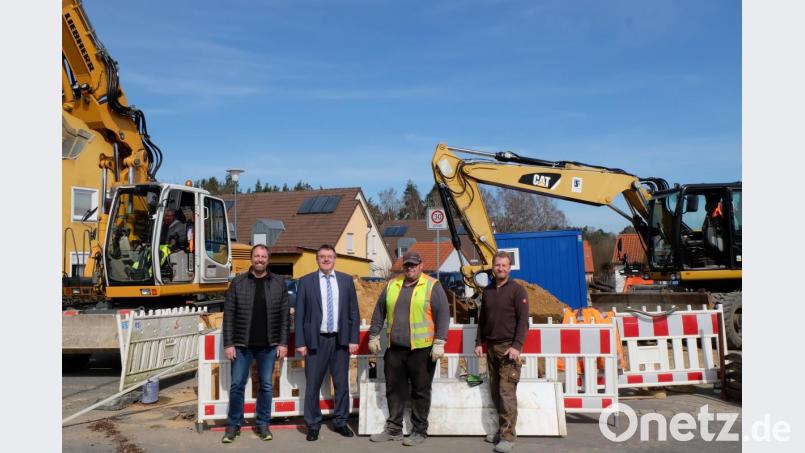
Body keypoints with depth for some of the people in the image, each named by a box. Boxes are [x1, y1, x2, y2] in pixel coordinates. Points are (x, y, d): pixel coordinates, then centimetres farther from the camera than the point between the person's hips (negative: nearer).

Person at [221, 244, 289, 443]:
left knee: (266, 386, 8)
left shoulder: (279, 283, 3)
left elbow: (284, 315, 3)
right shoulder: (238, 283, 0)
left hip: (268, 345, 1)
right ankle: (233, 425, 18)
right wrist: (228, 344, -6)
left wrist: (283, 343, -2)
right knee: (237, 385, 4)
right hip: (242, 344, -1)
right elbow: (228, 315, -2)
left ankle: (263, 424, 21)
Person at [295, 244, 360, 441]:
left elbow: (353, 312, 6)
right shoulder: (306, 281, 0)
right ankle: (313, 425, 17)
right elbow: (299, 314, 0)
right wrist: (300, 342, -6)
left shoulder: (346, 280, 6)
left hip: (340, 339, 2)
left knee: (342, 383, 10)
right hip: (316, 340, -2)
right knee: (312, 385, 3)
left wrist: (353, 339, 0)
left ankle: (341, 422, 24)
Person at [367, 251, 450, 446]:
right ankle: (394, 429, 24)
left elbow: (443, 315, -9)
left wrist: (439, 342, -14)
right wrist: (374, 336, 12)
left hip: (421, 349, -4)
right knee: (394, 389, 12)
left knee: (420, 392, 5)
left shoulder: (432, 286, -5)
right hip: (394, 348, 5)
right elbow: (379, 311, 14)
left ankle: (419, 432, 18)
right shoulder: (392, 285, 9)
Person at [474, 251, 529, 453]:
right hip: (491, 347, 6)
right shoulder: (487, 291, 13)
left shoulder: (517, 290, -3)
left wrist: (517, 346, -17)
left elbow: (523, 321, -9)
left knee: (507, 392, -9)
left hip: (509, 347, -5)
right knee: (495, 391, 7)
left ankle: (508, 437, -6)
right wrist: (479, 342, 11)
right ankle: (502, 430, 17)